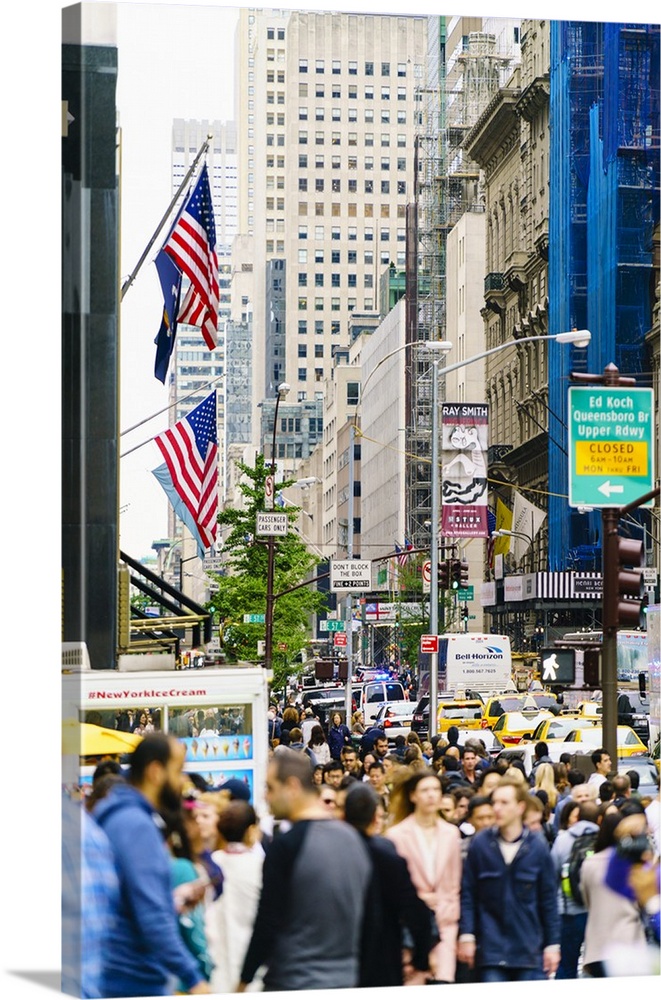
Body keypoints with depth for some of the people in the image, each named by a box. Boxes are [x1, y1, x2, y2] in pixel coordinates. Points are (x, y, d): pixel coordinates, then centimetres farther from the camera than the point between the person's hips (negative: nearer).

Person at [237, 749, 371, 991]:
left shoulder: (285, 846, -14)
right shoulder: (353, 838, 8)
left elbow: (267, 924, -13)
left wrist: (244, 981, -4)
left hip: (293, 984, -7)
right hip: (346, 982, 7)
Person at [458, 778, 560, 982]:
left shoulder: (537, 846, 1)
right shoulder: (479, 844, -1)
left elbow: (548, 900, 6)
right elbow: (467, 894, 2)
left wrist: (552, 944, 5)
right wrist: (466, 935, -4)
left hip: (529, 951, 1)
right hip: (491, 949, -1)